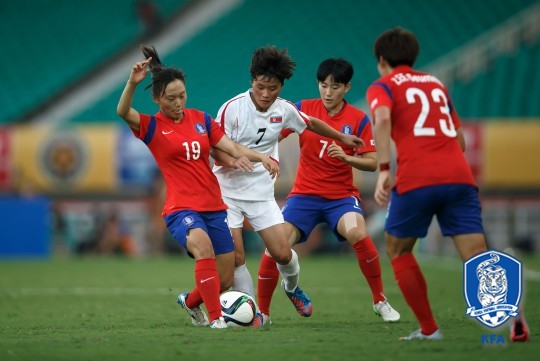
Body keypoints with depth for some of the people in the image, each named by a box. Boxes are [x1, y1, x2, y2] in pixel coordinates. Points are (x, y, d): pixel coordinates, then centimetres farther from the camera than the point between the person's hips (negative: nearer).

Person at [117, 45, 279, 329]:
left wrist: (261, 157, -12)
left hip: (213, 207, 5)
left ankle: (190, 301, 39)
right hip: (181, 209, -5)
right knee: (203, 245, -36)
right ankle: (216, 318, -33)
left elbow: (233, 148, 7)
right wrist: (133, 82, -39)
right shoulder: (151, 127, -3)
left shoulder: (201, 119, 10)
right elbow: (123, 112, -21)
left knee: (224, 281, 6)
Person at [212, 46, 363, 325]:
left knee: (282, 253, -6)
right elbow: (216, 150, -13)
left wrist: (342, 137, 31)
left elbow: (311, 123, 20)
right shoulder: (232, 108, -15)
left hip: (261, 193, 3)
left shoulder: (284, 110, -1)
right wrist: (233, 161, -34)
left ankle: (292, 288, 28)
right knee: (235, 257, -12)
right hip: (227, 191, -3)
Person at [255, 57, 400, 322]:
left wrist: (346, 157, -23)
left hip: (341, 195, -1)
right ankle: (261, 312, 5)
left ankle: (380, 301, -11)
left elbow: (372, 163, -5)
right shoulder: (304, 109, -1)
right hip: (304, 194, 1)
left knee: (358, 234, -30)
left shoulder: (358, 119, -3)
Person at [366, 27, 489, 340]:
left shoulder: (383, 87, 11)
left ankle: (429, 329, 15)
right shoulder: (437, 84, 27)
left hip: (416, 180, -4)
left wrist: (384, 170, -18)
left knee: (398, 250, 19)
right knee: (477, 256, -7)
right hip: (459, 175, 4)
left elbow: (383, 118, -13)